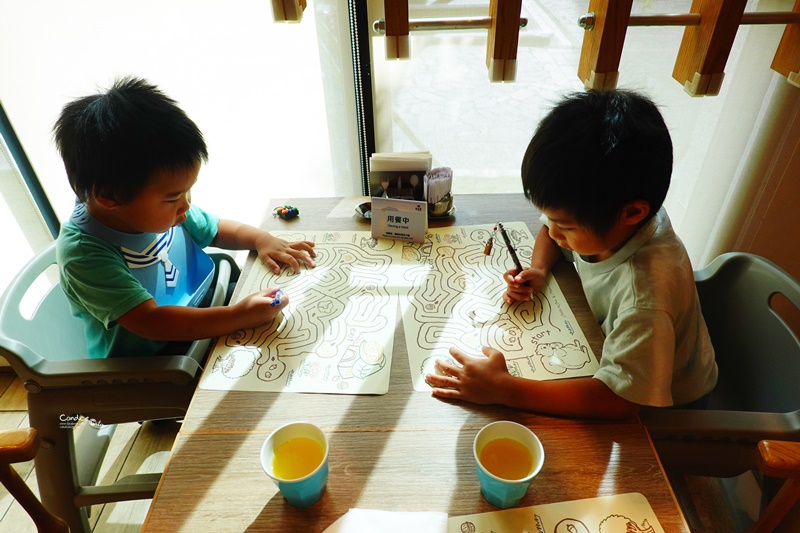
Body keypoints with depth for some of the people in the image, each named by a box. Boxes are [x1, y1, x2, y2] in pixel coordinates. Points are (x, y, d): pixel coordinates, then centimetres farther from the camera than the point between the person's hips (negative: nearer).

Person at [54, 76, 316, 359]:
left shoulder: (158, 209, -8)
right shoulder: (82, 254, -28)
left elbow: (218, 229, 9)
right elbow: (152, 322, -34)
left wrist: (262, 239, -9)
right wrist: (239, 316, -39)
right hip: (144, 374, -8)